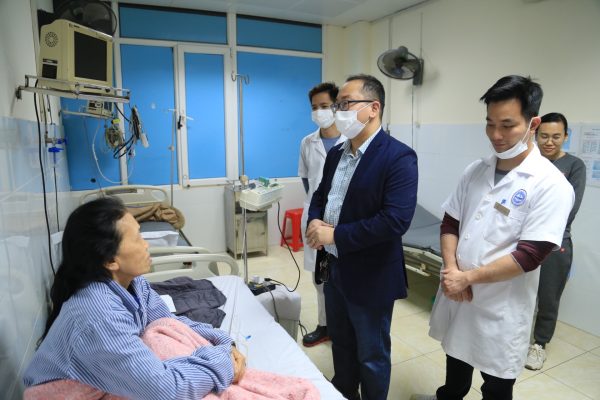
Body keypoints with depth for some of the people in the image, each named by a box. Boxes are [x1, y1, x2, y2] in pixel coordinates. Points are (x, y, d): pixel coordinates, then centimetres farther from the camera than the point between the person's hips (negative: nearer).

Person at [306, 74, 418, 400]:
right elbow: (320, 195, 17)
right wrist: (314, 221, -6)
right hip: (333, 268, 8)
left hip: (370, 276, -7)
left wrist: (334, 235, -22)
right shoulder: (335, 153, 6)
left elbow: (396, 220, -27)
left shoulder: (398, 157, -18)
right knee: (340, 344, 26)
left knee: (372, 355, 15)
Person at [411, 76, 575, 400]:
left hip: (501, 307, -5)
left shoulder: (551, 185, -16)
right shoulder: (475, 171, 2)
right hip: (457, 293, 5)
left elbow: (529, 256, -20)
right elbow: (450, 222, 4)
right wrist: (451, 268, -11)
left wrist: (468, 277, -17)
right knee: (456, 359, 28)